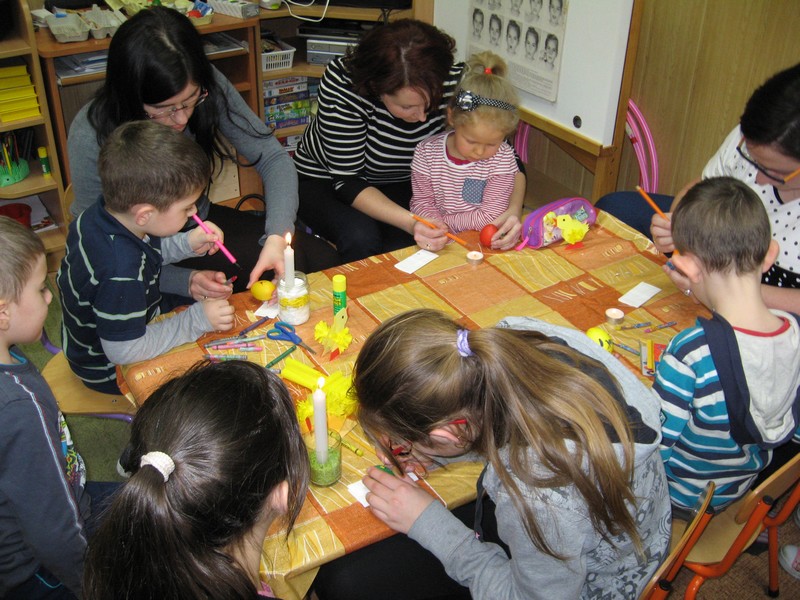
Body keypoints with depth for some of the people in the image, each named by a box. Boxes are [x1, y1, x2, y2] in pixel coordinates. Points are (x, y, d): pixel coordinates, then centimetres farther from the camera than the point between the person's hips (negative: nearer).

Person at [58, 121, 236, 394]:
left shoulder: (102, 213, -16)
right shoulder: (121, 274, -42)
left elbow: (144, 252, 6)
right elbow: (125, 351, -34)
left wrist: (187, 243, -10)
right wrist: (198, 320, -30)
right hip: (110, 371, -8)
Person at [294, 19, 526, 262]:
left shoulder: (455, 82, -24)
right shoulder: (342, 81, -32)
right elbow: (347, 180, -29)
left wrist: (512, 210, -35)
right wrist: (409, 222, -44)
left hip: (403, 185, 3)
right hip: (326, 180, -2)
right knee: (361, 238, -32)